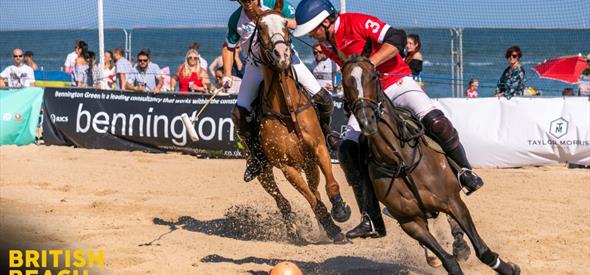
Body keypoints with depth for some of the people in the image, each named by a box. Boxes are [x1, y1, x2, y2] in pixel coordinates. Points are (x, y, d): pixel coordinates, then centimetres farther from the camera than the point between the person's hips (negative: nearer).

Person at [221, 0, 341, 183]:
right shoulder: (236, 20, -14)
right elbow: (229, 47, 2)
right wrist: (227, 74, -9)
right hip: (257, 66, 1)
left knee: (323, 99, -10)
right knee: (239, 115, -10)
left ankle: (325, 131, 23)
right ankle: (256, 154, 12)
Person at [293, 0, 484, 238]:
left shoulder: (356, 23, -16)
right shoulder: (325, 44, 5)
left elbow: (396, 38, -25)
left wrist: (369, 63, -31)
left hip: (395, 81, -6)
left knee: (434, 121, -30)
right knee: (348, 152, -10)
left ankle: (464, 171, -3)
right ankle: (371, 221, -7)